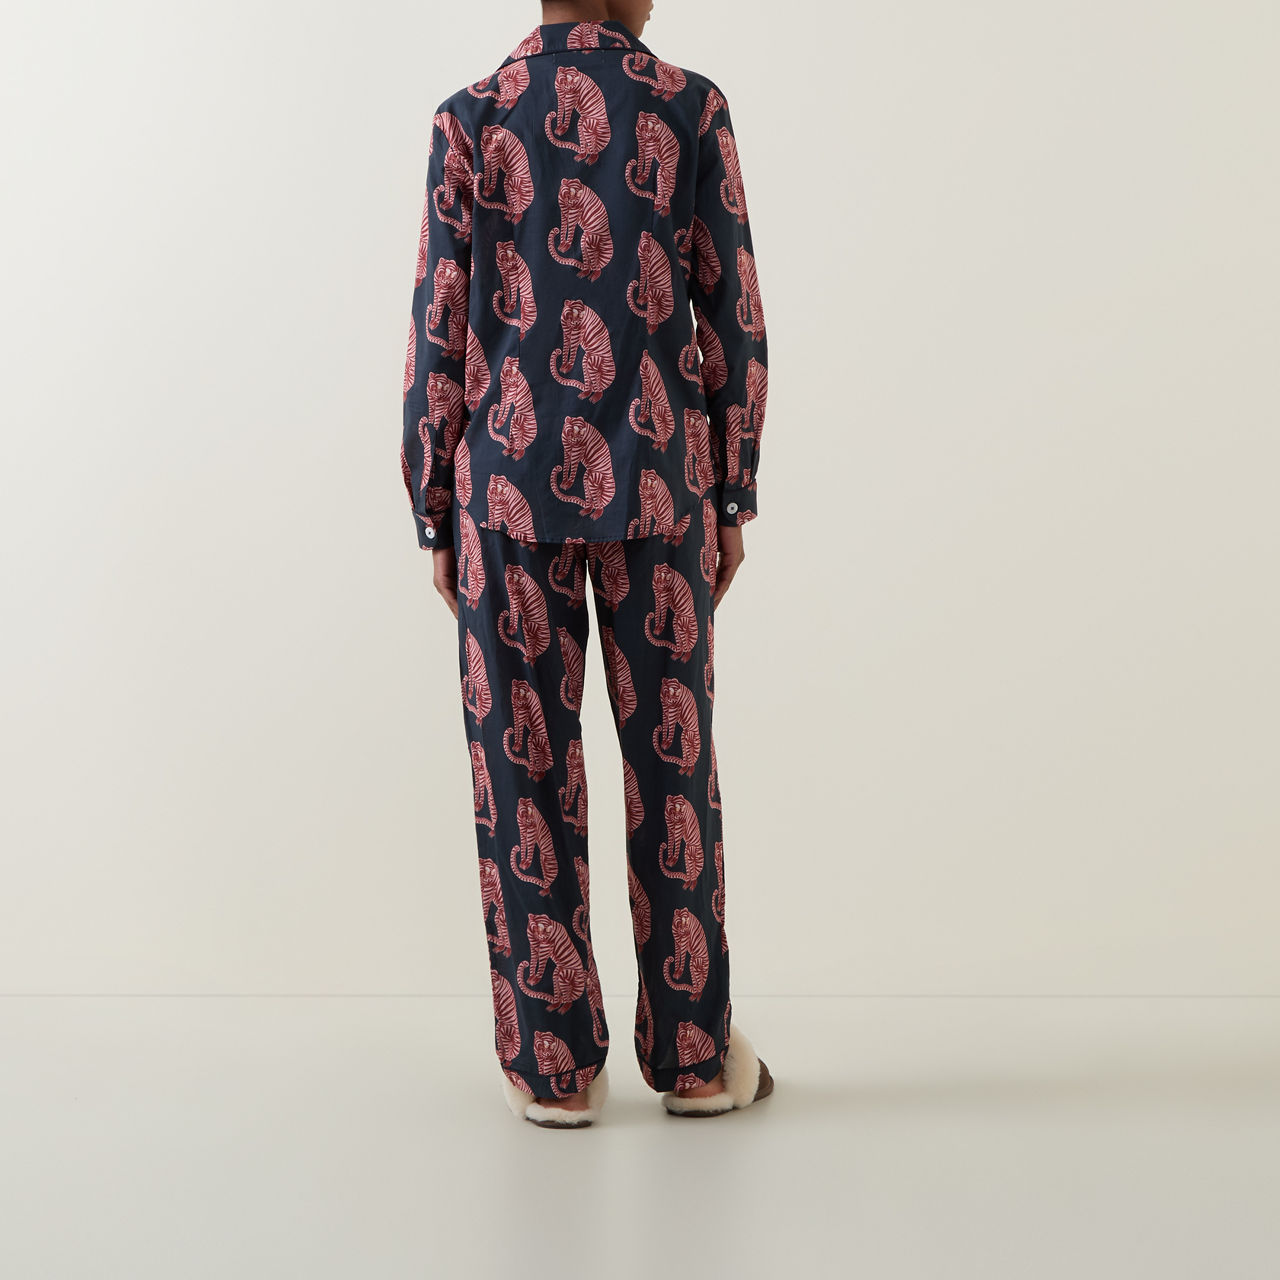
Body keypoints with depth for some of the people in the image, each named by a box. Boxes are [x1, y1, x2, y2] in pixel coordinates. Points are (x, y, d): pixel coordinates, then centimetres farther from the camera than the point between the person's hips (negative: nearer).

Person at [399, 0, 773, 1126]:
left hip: (512, 485, 0)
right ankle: (694, 1055, 17)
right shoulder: (691, 110, 1)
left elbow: (440, 336, 0)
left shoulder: (471, 120, 1)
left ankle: (553, 1064, 11)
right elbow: (733, 320, 1)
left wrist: (435, 516, 7)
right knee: (672, 756, 8)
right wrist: (734, 498, 9)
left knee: (527, 761, 5)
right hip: (657, 484, 0)